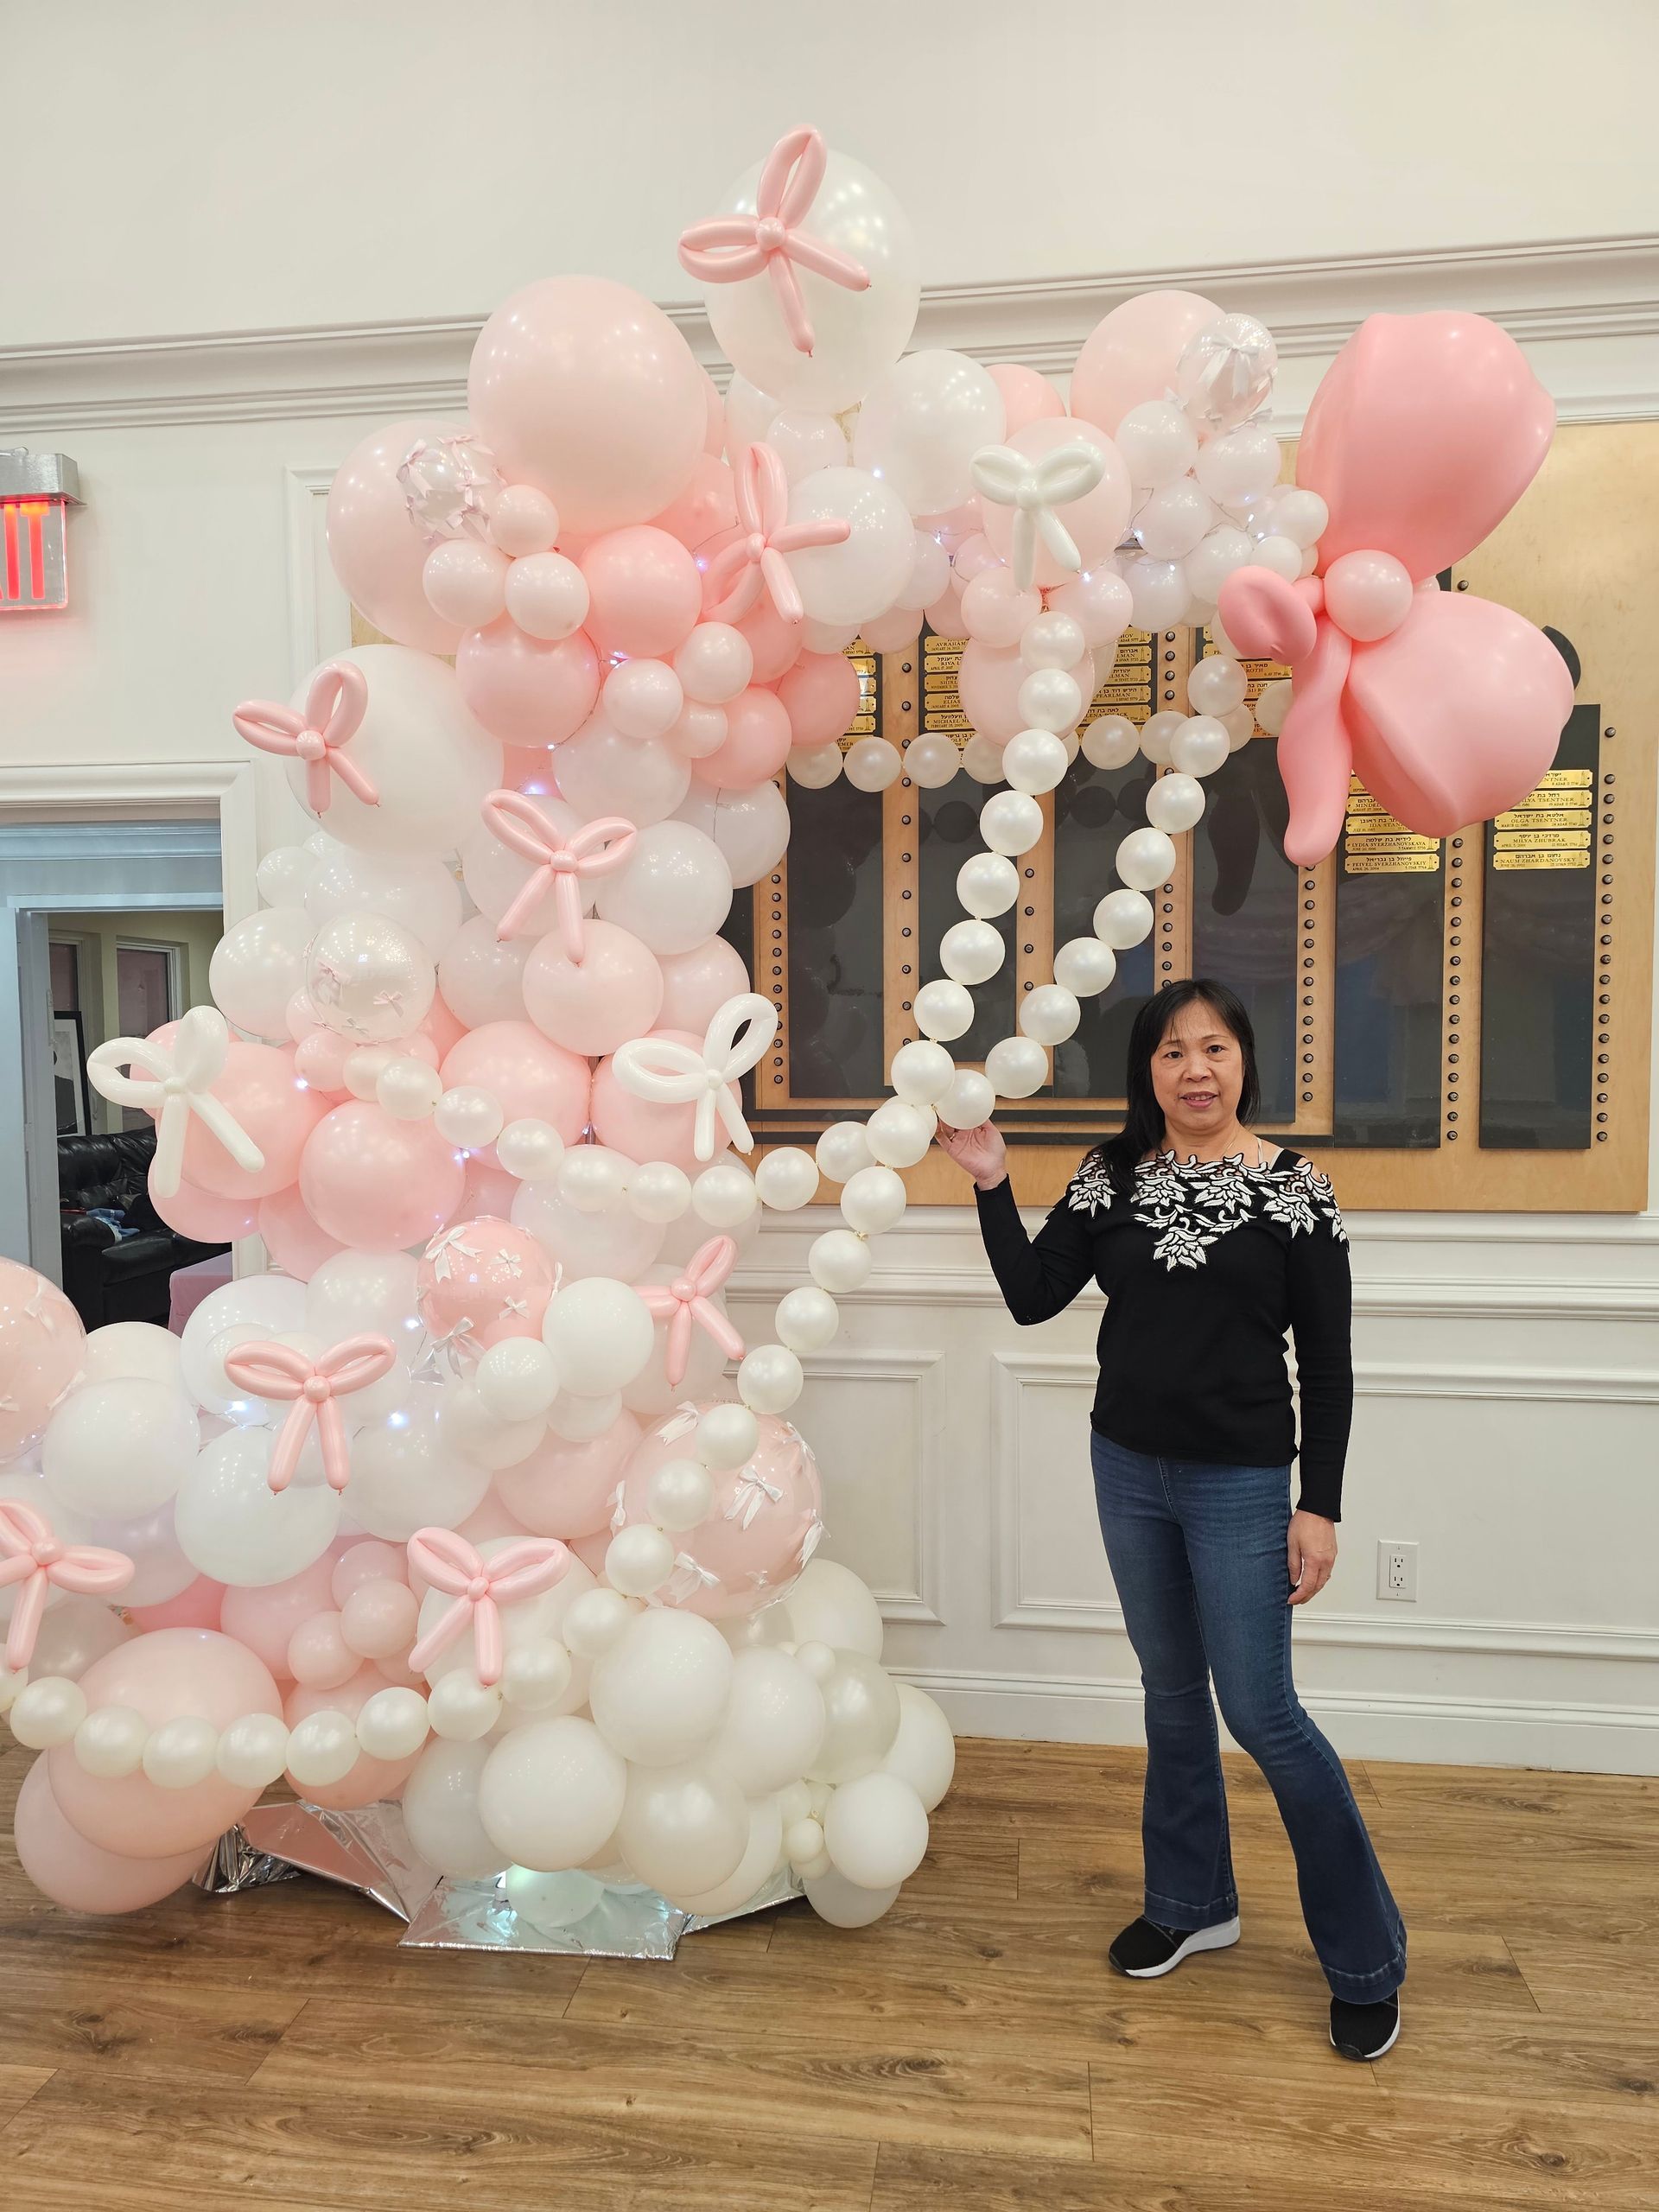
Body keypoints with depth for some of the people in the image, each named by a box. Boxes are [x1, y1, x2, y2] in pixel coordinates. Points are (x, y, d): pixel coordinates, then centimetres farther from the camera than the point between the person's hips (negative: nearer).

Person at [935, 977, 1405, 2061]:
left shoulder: (1295, 1188, -9)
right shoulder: (1112, 1175, 0)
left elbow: (1327, 1361, -7)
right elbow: (1033, 1296, -3)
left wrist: (1321, 1506, -8)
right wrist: (993, 1184, -12)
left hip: (1239, 1482, -4)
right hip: (1128, 1468, 4)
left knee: (1261, 1713, 1)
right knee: (1172, 1691, 18)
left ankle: (1368, 1960, 22)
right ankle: (1194, 1904, 38)